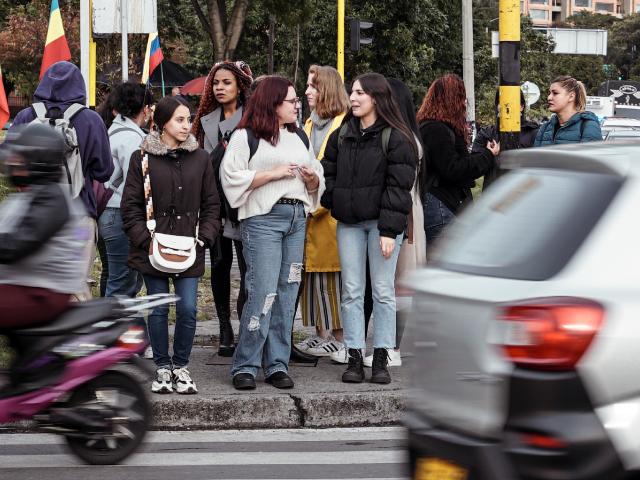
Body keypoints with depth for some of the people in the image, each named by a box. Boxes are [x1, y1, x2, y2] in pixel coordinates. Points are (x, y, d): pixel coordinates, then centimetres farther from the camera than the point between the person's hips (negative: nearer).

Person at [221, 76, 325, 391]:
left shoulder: (299, 137, 20)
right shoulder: (247, 136, -1)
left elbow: (317, 182, 28)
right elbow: (232, 176, -11)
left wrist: (312, 178, 4)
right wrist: (274, 173, -12)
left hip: (297, 218, 7)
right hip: (263, 219, -7)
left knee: (287, 294, 4)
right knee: (263, 293, -12)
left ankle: (277, 364, 9)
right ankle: (245, 367, -6)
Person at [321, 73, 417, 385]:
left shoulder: (395, 138, -5)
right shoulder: (341, 136, 12)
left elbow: (398, 187, -10)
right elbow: (328, 174, 15)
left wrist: (389, 230, -16)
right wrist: (328, 203, -5)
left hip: (381, 221, -5)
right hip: (349, 223, 5)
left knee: (383, 291, 0)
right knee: (351, 291, 3)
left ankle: (381, 358, 4)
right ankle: (354, 356, 6)